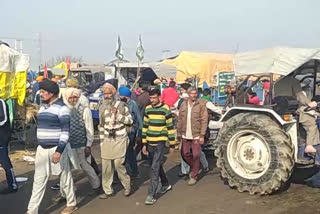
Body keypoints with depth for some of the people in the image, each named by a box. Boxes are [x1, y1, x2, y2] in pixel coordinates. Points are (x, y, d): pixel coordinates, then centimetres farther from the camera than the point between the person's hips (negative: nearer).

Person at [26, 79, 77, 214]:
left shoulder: (61, 108, -13)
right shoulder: (42, 107, 12)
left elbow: (65, 131, -16)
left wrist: (59, 151, -21)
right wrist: (39, 146, 20)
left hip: (56, 148, -7)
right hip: (41, 149, 7)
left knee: (65, 177, 8)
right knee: (38, 180, 8)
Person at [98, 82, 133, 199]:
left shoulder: (121, 105, -4)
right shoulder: (102, 107, 8)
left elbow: (130, 120, -1)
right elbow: (101, 126, 14)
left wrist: (118, 115, -15)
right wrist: (102, 140, 13)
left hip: (119, 140, -4)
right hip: (107, 140, 4)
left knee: (118, 164, -6)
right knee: (106, 166, 4)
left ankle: (127, 186, 18)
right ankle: (107, 190, 19)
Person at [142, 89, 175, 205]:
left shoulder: (165, 109, -8)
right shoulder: (148, 109, 6)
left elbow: (170, 127, -4)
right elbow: (145, 126, 11)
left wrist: (172, 144, -3)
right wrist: (144, 144, 9)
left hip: (160, 142, -5)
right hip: (150, 142, 6)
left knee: (155, 168, -11)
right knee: (157, 166, 17)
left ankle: (152, 195, -7)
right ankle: (166, 184, 38)